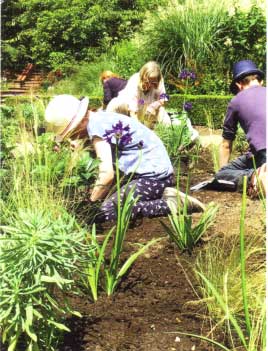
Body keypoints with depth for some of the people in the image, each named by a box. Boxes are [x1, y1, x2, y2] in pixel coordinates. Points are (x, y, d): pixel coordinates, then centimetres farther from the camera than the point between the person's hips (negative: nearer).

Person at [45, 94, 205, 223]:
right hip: (159, 171, 10)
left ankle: (169, 204, -12)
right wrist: (101, 195, 12)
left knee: (105, 213, -15)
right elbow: (113, 165, 15)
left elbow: (107, 174, -23)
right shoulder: (102, 117, 13)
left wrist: (91, 202, -11)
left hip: (152, 176, -10)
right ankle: (165, 195, 11)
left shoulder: (96, 126, -16)